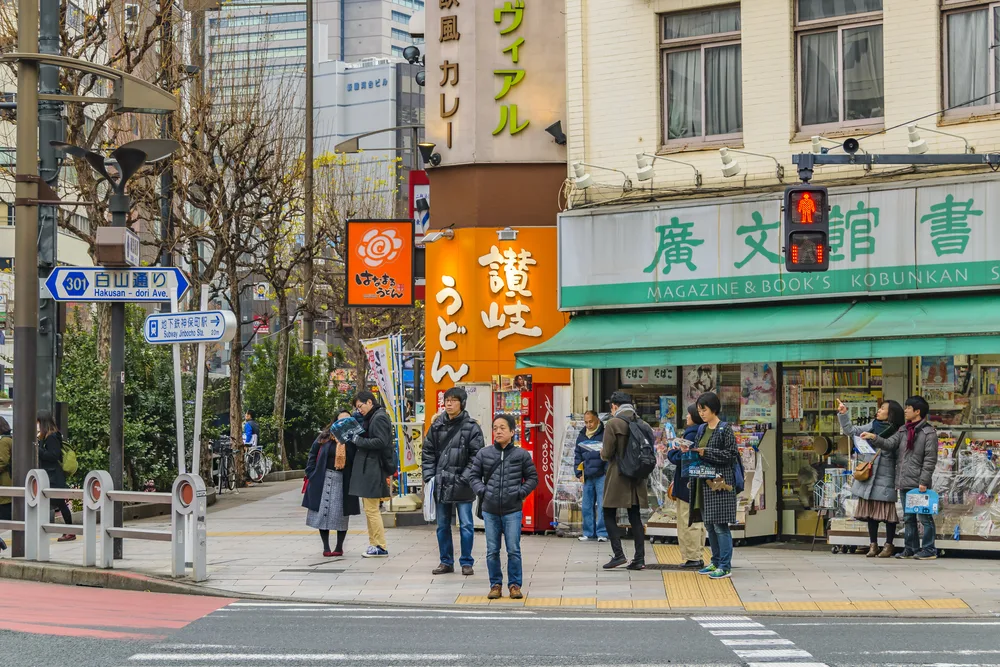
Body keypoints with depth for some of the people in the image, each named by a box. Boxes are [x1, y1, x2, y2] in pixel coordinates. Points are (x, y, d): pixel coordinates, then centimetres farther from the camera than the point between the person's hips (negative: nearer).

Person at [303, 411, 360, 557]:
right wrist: (311, 474, -1)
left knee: (341, 514, 5)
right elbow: (313, 455, 6)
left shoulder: (353, 440, -2)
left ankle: (339, 547, 18)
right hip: (324, 479, 1)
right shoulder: (325, 437, 1)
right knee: (323, 512, 2)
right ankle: (326, 547, 13)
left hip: (343, 482, -1)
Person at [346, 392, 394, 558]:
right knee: (369, 509, 12)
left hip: (373, 468, -10)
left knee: (372, 510, -8)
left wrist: (358, 441, -16)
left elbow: (381, 441, -20)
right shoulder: (370, 418, 18)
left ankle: (381, 547, -5)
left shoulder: (380, 418, -12)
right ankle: (373, 544, 16)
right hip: (366, 468, 10)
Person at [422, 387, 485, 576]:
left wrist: (465, 478, -13)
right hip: (441, 484, 4)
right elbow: (428, 452, 11)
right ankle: (446, 562, 21)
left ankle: (466, 562, 11)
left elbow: (476, 455, -7)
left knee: (466, 525, 2)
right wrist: (428, 476, 1)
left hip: (462, 485, -4)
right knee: (442, 526, 11)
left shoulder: (472, 427, -6)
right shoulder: (437, 426, 7)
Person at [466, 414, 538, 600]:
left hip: (512, 510, -2)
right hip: (490, 510, 2)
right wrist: (482, 491, -2)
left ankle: (515, 585, 9)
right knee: (492, 551, 6)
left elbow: (532, 478, 8)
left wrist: (520, 492, -5)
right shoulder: (484, 454, 4)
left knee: (513, 550, -1)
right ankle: (495, 585, 16)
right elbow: (473, 476, 12)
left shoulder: (521, 455, 0)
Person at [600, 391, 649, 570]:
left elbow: (607, 453, -12)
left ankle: (618, 554, -7)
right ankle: (639, 559, 5)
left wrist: (602, 453, 10)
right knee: (635, 518, 8)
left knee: (609, 516, 3)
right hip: (636, 478, 6)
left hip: (617, 476, -6)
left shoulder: (613, 424, -11)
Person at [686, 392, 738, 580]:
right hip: (704, 482, 8)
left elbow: (731, 454, -13)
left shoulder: (725, 429, -8)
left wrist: (707, 452, -17)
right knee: (709, 525, 11)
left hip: (720, 482, -8)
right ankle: (716, 562, 21)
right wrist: (689, 451, -1)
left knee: (720, 525, -8)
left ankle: (725, 567, -4)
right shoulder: (702, 429, 14)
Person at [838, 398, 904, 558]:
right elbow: (851, 431, 13)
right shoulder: (873, 426, 9)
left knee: (887, 511, 0)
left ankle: (889, 545, 9)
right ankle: (873, 545, 16)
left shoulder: (898, 432, -8)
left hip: (886, 478, -6)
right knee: (870, 510, 9)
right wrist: (843, 414, 6)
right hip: (868, 475, 6)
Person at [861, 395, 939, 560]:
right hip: (904, 483, 8)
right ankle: (911, 548, 20)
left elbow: (930, 459, -12)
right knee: (908, 518, 13)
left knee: (925, 517, -3)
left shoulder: (929, 432, -7)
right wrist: (874, 438, -10)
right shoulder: (903, 431, 16)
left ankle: (929, 550, 1)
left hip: (919, 484, -8)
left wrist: (924, 481, -17)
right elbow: (890, 444, 6)